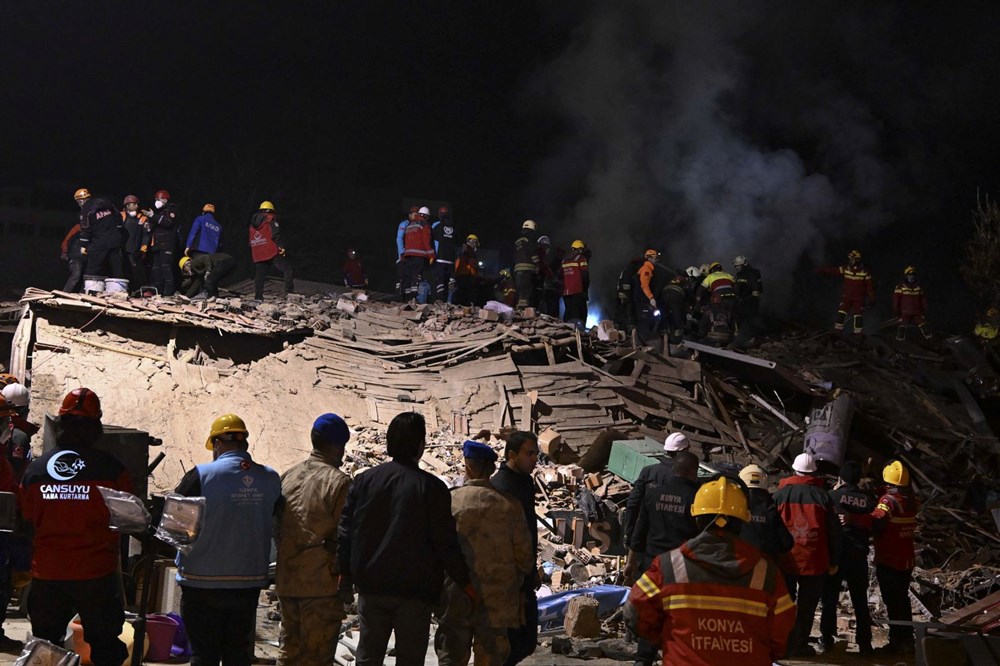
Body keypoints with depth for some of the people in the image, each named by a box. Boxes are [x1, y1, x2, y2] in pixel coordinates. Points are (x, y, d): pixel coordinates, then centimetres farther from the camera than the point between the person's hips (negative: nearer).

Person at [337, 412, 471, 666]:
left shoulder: (365, 480, 2)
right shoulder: (431, 487, -9)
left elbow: (346, 531, 3)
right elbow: (446, 542, -9)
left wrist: (345, 573, 14)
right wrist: (465, 582, 1)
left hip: (371, 587, 3)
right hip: (414, 590, -3)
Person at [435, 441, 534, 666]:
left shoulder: (450, 501, -9)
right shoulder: (508, 505, -5)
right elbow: (524, 553, -1)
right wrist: (513, 585, 16)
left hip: (456, 597, -1)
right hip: (496, 597, 1)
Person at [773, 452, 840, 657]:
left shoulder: (780, 494, -2)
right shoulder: (821, 496, -3)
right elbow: (834, 531, 1)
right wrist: (833, 561, 10)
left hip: (785, 560, 1)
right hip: (814, 562, -1)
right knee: (807, 605, 9)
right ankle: (799, 645, 11)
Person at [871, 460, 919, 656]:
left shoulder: (889, 500, -19)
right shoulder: (911, 500, 3)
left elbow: (877, 521, -36)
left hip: (888, 561, -7)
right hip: (907, 560, 7)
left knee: (892, 602, -1)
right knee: (903, 599, 18)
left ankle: (896, 642, 1)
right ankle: (907, 639, 25)